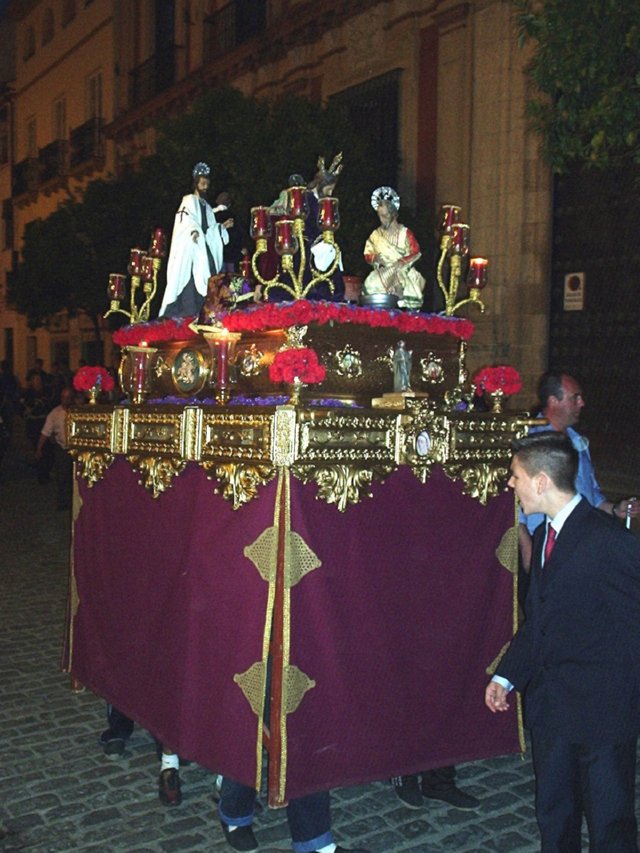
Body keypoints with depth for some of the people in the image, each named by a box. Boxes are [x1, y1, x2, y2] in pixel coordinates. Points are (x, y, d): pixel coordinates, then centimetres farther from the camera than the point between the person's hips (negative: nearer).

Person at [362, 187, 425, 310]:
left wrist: (401, 262, -19)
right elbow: (367, 255, 10)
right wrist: (375, 258, -12)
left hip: (402, 271, -2)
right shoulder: (376, 235, 11)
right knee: (370, 285, -25)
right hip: (382, 272, 2)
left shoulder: (404, 233, 3)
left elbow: (416, 253, -4)